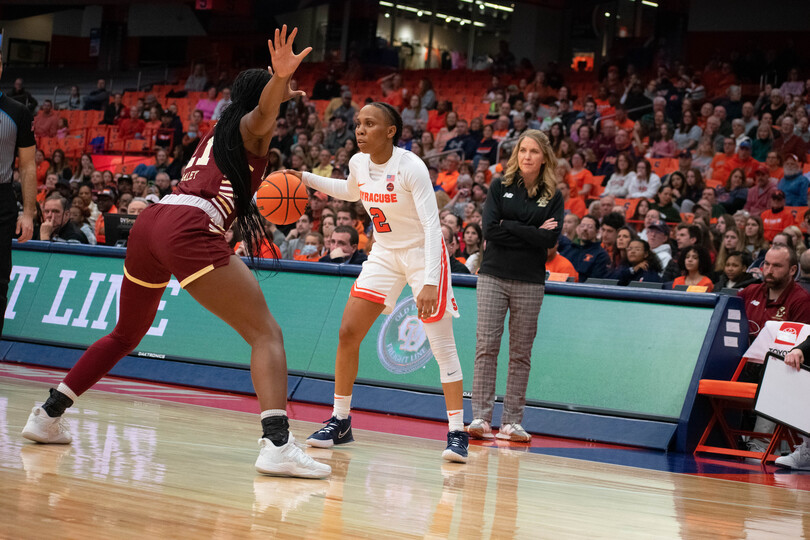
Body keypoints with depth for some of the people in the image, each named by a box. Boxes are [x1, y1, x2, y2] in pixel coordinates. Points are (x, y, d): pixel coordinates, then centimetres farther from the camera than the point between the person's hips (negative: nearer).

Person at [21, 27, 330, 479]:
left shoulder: (218, 132, 29)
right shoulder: (251, 127, 7)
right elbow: (263, 107, -18)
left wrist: (281, 89, 66)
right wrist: (280, 76, -37)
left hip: (150, 223, 9)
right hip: (190, 231, -9)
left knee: (125, 336, 29)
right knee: (267, 334, -11)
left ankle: (48, 415, 32)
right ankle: (278, 444, -29)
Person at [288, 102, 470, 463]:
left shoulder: (411, 167, -23)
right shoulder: (358, 163, -4)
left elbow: (432, 225, -26)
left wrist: (430, 281, -35)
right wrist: (307, 180, 10)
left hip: (423, 253, -6)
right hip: (385, 253, 6)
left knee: (442, 345, -9)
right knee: (348, 332, -3)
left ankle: (457, 433, -3)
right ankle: (340, 422, 10)